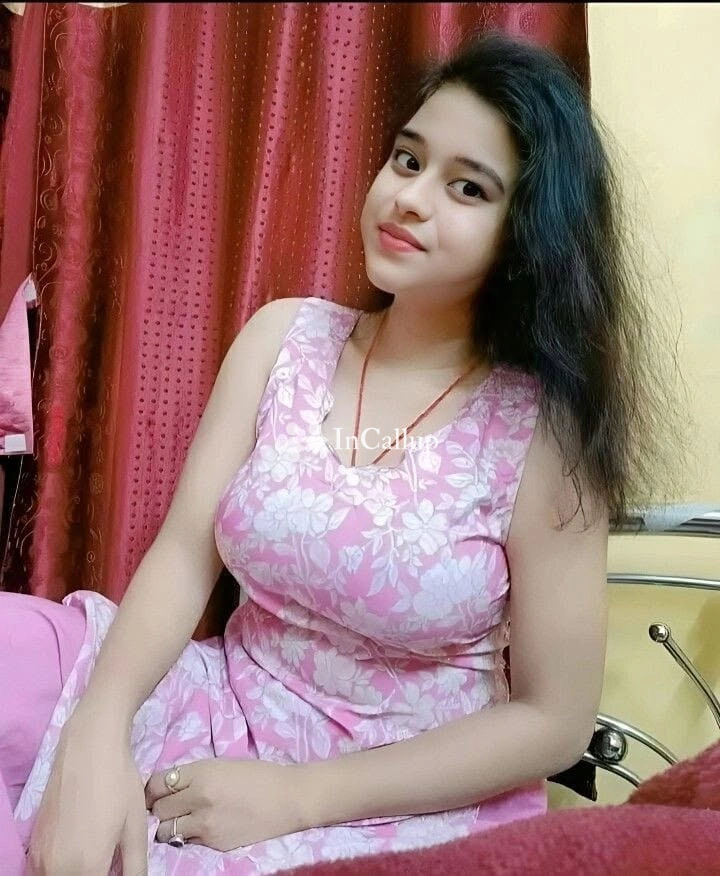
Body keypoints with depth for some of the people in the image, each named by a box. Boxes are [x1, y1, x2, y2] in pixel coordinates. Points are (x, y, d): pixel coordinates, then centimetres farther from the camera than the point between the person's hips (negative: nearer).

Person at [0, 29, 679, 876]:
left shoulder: (543, 423, -14)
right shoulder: (284, 336, -2)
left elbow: (554, 719, -12)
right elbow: (184, 552, -6)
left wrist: (298, 796, -16)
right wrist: (96, 733, -24)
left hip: (415, 803, -3)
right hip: (232, 708, 4)